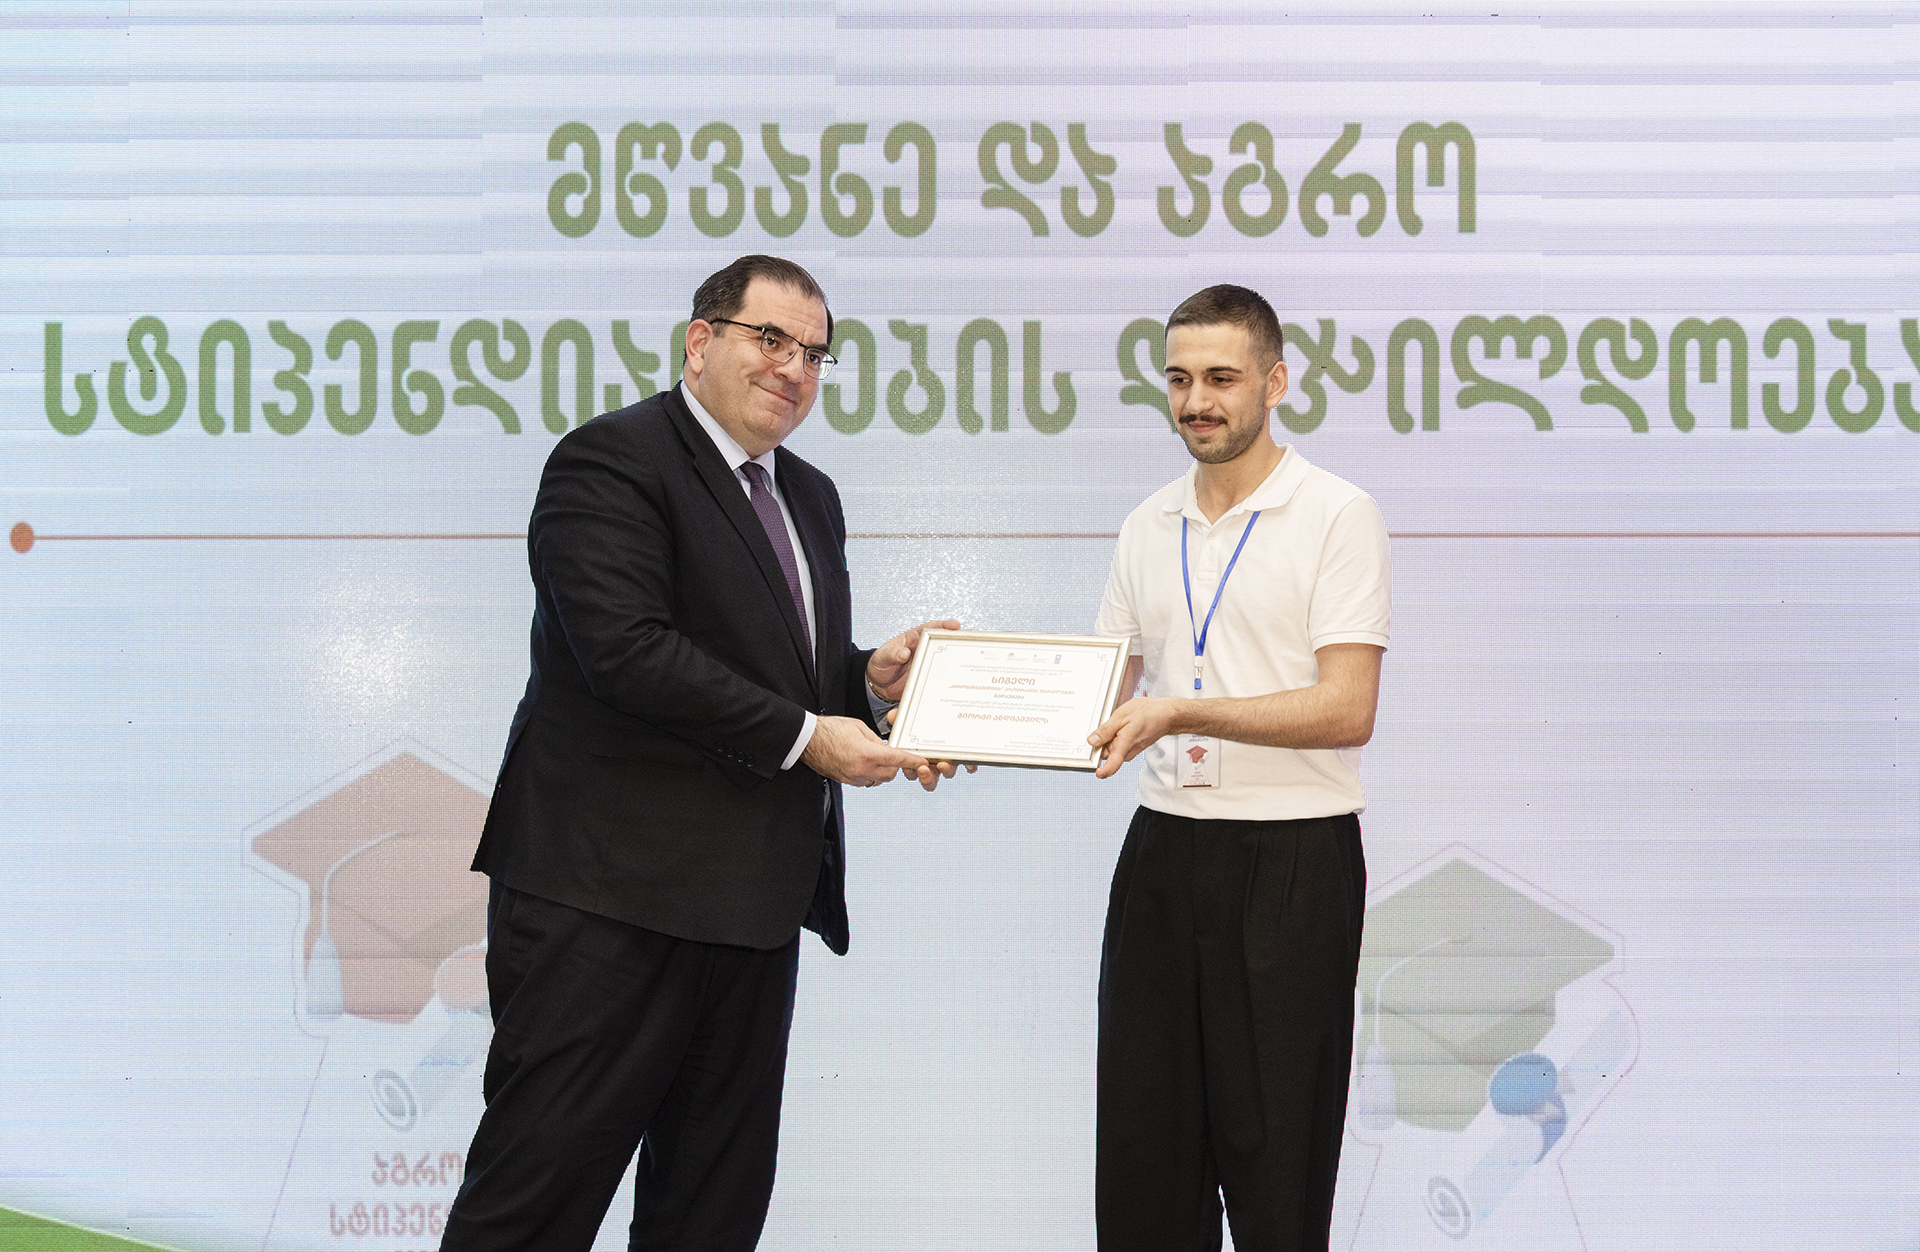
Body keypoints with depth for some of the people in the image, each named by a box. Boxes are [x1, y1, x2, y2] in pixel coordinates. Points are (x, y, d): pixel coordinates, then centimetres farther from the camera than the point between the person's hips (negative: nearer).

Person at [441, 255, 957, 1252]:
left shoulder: (810, 497, 19)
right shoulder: (610, 459, -7)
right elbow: (628, 650, -20)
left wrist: (872, 677, 4)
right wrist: (806, 736, -17)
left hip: (753, 905, 8)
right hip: (610, 895, -8)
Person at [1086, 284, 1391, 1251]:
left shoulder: (1336, 516, -5)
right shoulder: (1149, 527, 13)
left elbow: (1345, 709, -14)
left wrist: (1179, 714, -23)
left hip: (1291, 855, -5)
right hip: (1162, 847, 5)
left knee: (1274, 1161, 2)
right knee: (1141, 1149, 9)